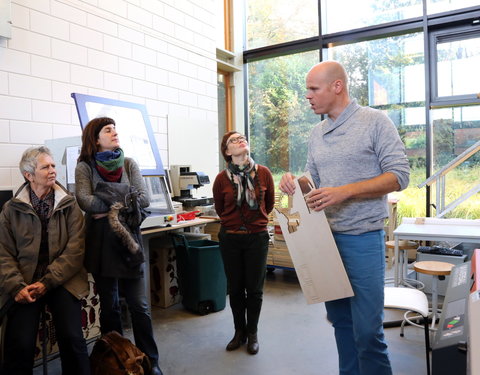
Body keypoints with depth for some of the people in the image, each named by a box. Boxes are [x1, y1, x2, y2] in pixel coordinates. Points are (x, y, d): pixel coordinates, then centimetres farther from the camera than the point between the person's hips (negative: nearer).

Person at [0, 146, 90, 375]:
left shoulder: (69, 205, 3)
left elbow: (75, 249, -5)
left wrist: (46, 283, -13)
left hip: (62, 281, -1)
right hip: (25, 282, 1)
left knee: (72, 338, -16)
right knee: (19, 344, -14)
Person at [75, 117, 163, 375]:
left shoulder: (129, 164, 6)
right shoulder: (85, 167, 0)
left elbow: (144, 199, -3)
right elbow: (85, 201, -15)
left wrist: (109, 205, -12)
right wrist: (124, 200, -10)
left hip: (129, 238, 1)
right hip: (101, 242, -1)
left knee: (139, 306, 6)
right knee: (109, 307, 12)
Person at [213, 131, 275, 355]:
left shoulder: (264, 173, -6)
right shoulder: (222, 178, -7)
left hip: (257, 237, 0)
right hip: (230, 238, 0)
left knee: (254, 288, 8)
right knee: (235, 288, 12)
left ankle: (252, 333, 28)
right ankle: (240, 331, 31)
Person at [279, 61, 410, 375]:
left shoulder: (375, 122, -6)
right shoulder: (317, 133, 12)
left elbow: (399, 176, -12)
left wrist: (345, 191, -22)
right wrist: (295, 182, -6)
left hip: (362, 239, -6)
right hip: (325, 238, 6)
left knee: (367, 330, -1)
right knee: (340, 322, 16)